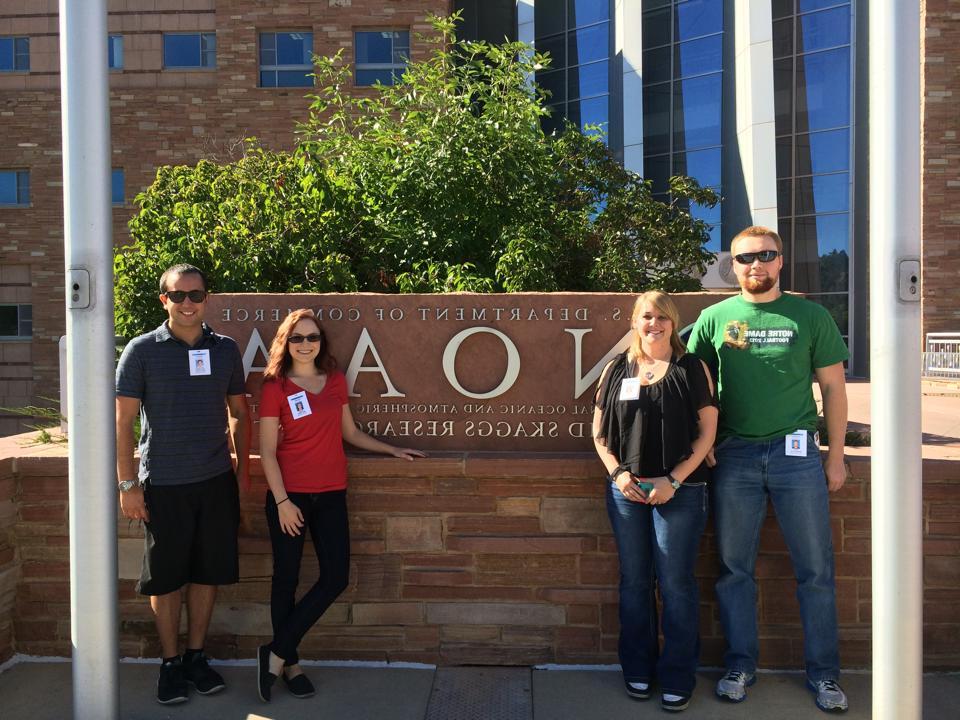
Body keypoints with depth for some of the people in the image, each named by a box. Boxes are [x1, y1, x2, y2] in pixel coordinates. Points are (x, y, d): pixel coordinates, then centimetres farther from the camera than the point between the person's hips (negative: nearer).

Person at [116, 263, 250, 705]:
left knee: (208, 572, 11)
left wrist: (242, 469, 7)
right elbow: (123, 421, -4)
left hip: (216, 482, 3)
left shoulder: (225, 350, 4)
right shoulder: (141, 350, -5)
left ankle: (196, 656, 28)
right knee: (165, 578, 8)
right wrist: (127, 484, -8)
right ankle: (170, 663, 24)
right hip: (163, 485, -2)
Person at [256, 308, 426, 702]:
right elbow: (267, 451, -6)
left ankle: (277, 652, 14)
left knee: (336, 577, 1)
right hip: (289, 494, -4)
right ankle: (289, 662, 22)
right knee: (286, 578, 5)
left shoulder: (336, 381, 7)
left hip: (331, 494, 4)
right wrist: (282, 501, -12)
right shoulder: (276, 387, -5)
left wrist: (393, 450, 18)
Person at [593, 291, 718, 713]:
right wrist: (617, 473, -5)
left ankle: (677, 680, 16)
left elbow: (706, 431, -4)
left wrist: (673, 479, -12)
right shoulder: (617, 370, 8)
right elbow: (600, 431, 10)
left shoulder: (692, 369, 1)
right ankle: (637, 671, 26)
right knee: (634, 582, 11)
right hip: (626, 489, 3)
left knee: (676, 585, 2)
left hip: (680, 490, -3)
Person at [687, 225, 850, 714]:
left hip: (797, 453, 0)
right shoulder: (714, 318, 5)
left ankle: (823, 673, 22)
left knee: (815, 569, 6)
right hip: (734, 455, 1)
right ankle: (740, 666, 23)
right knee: (734, 569, 8)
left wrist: (836, 455, 3)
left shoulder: (810, 316, 4)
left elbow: (832, 387, 6)